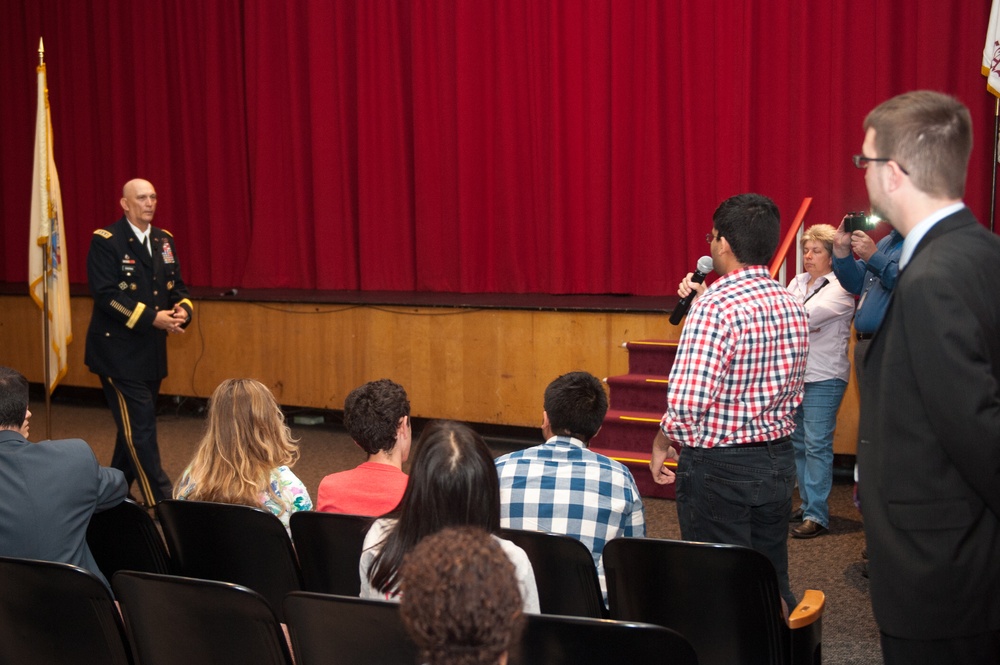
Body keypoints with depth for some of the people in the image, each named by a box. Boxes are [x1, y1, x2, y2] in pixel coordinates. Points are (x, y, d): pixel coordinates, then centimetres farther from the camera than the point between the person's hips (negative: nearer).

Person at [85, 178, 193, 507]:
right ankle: (160, 503, -4)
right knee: (139, 427, -7)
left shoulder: (164, 240, 11)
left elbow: (177, 285, 12)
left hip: (152, 350, 7)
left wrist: (183, 310, -11)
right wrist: (151, 318, -24)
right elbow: (106, 295, -19)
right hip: (118, 351, -7)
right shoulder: (105, 241, -11)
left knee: (137, 423, 15)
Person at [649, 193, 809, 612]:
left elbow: (687, 401, -26)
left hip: (719, 467, -7)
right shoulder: (793, 306, 4)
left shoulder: (715, 307, -19)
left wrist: (663, 442, -4)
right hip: (778, 459, 7)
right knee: (773, 582, 16)